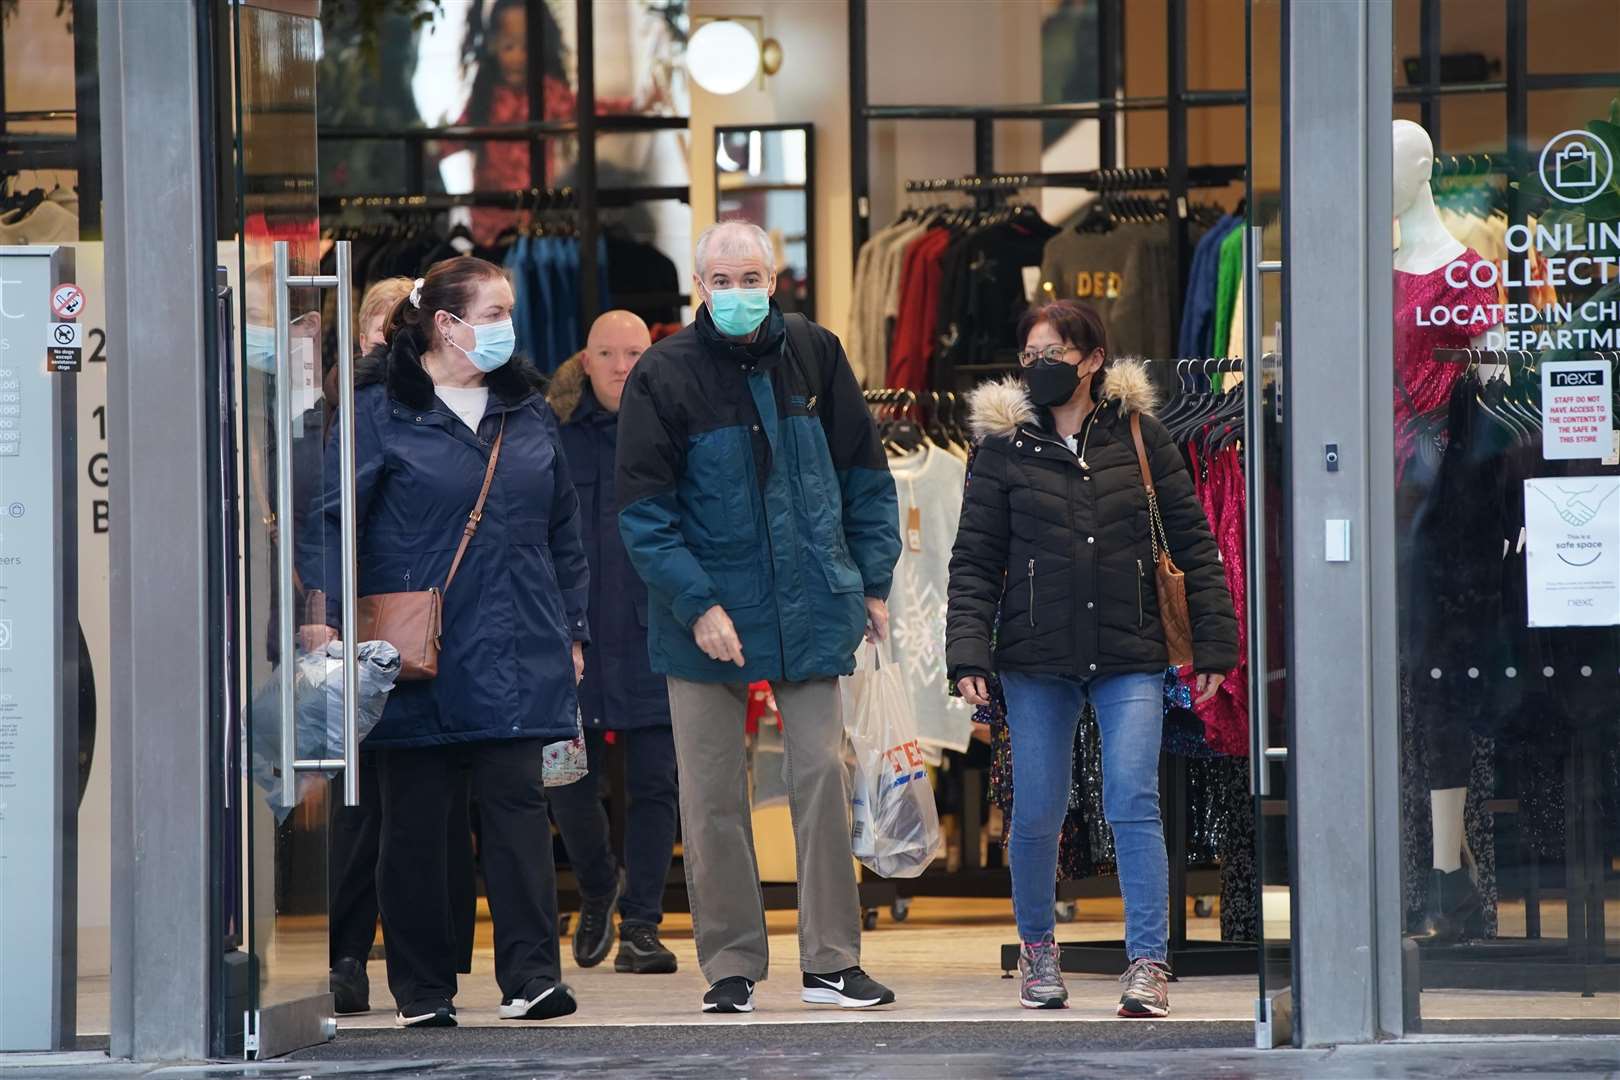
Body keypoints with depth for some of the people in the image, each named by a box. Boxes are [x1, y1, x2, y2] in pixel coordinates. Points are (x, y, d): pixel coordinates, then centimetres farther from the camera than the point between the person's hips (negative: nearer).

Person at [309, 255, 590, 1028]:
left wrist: (573, 630, 14)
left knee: (518, 804, -4)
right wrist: (330, 622, -11)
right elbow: (333, 520, -3)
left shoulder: (527, 409, 13)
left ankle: (530, 975, -5)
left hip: (515, 651, 3)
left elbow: (563, 527, 17)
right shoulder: (381, 410, -2)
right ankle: (422, 988, 9)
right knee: (416, 820, 2)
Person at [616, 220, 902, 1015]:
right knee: (712, 797, 1)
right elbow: (642, 509, -7)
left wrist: (873, 581, 7)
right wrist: (697, 604, -15)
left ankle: (831, 960, 6)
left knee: (822, 776, 0)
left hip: (809, 610, 2)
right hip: (707, 614, -2)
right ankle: (730, 965, 10)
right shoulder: (665, 374, -5)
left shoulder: (813, 355, 4)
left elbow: (863, 474, 12)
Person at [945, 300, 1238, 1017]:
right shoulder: (1003, 444, 3)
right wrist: (968, 654, -8)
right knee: (1037, 812, 4)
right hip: (1036, 661, 1)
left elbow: (1192, 542, 7)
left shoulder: (1138, 435, 4)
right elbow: (975, 560, 3)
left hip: (1129, 659, -1)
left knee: (1134, 803, -11)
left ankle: (1148, 961, -7)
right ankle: (1036, 946, 26)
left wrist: (1213, 642, 2)